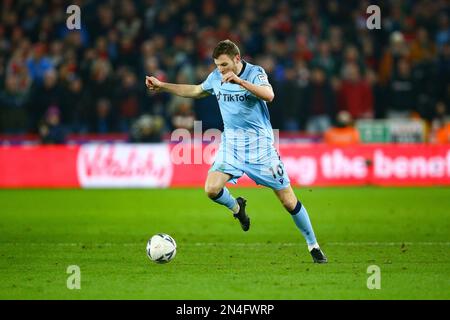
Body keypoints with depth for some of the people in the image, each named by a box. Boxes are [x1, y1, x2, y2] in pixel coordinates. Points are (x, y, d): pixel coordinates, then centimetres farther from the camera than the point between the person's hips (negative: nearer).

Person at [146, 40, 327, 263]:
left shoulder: (255, 73, -13)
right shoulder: (216, 77, 3)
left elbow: (269, 95, -32)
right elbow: (195, 91, 23)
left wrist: (239, 81, -41)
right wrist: (162, 86, 19)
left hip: (260, 145, -4)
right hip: (231, 144, 4)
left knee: (288, 201, -3)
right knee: (211, 189, -19)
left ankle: (313, 246, 14)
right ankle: (236, 207, 16)